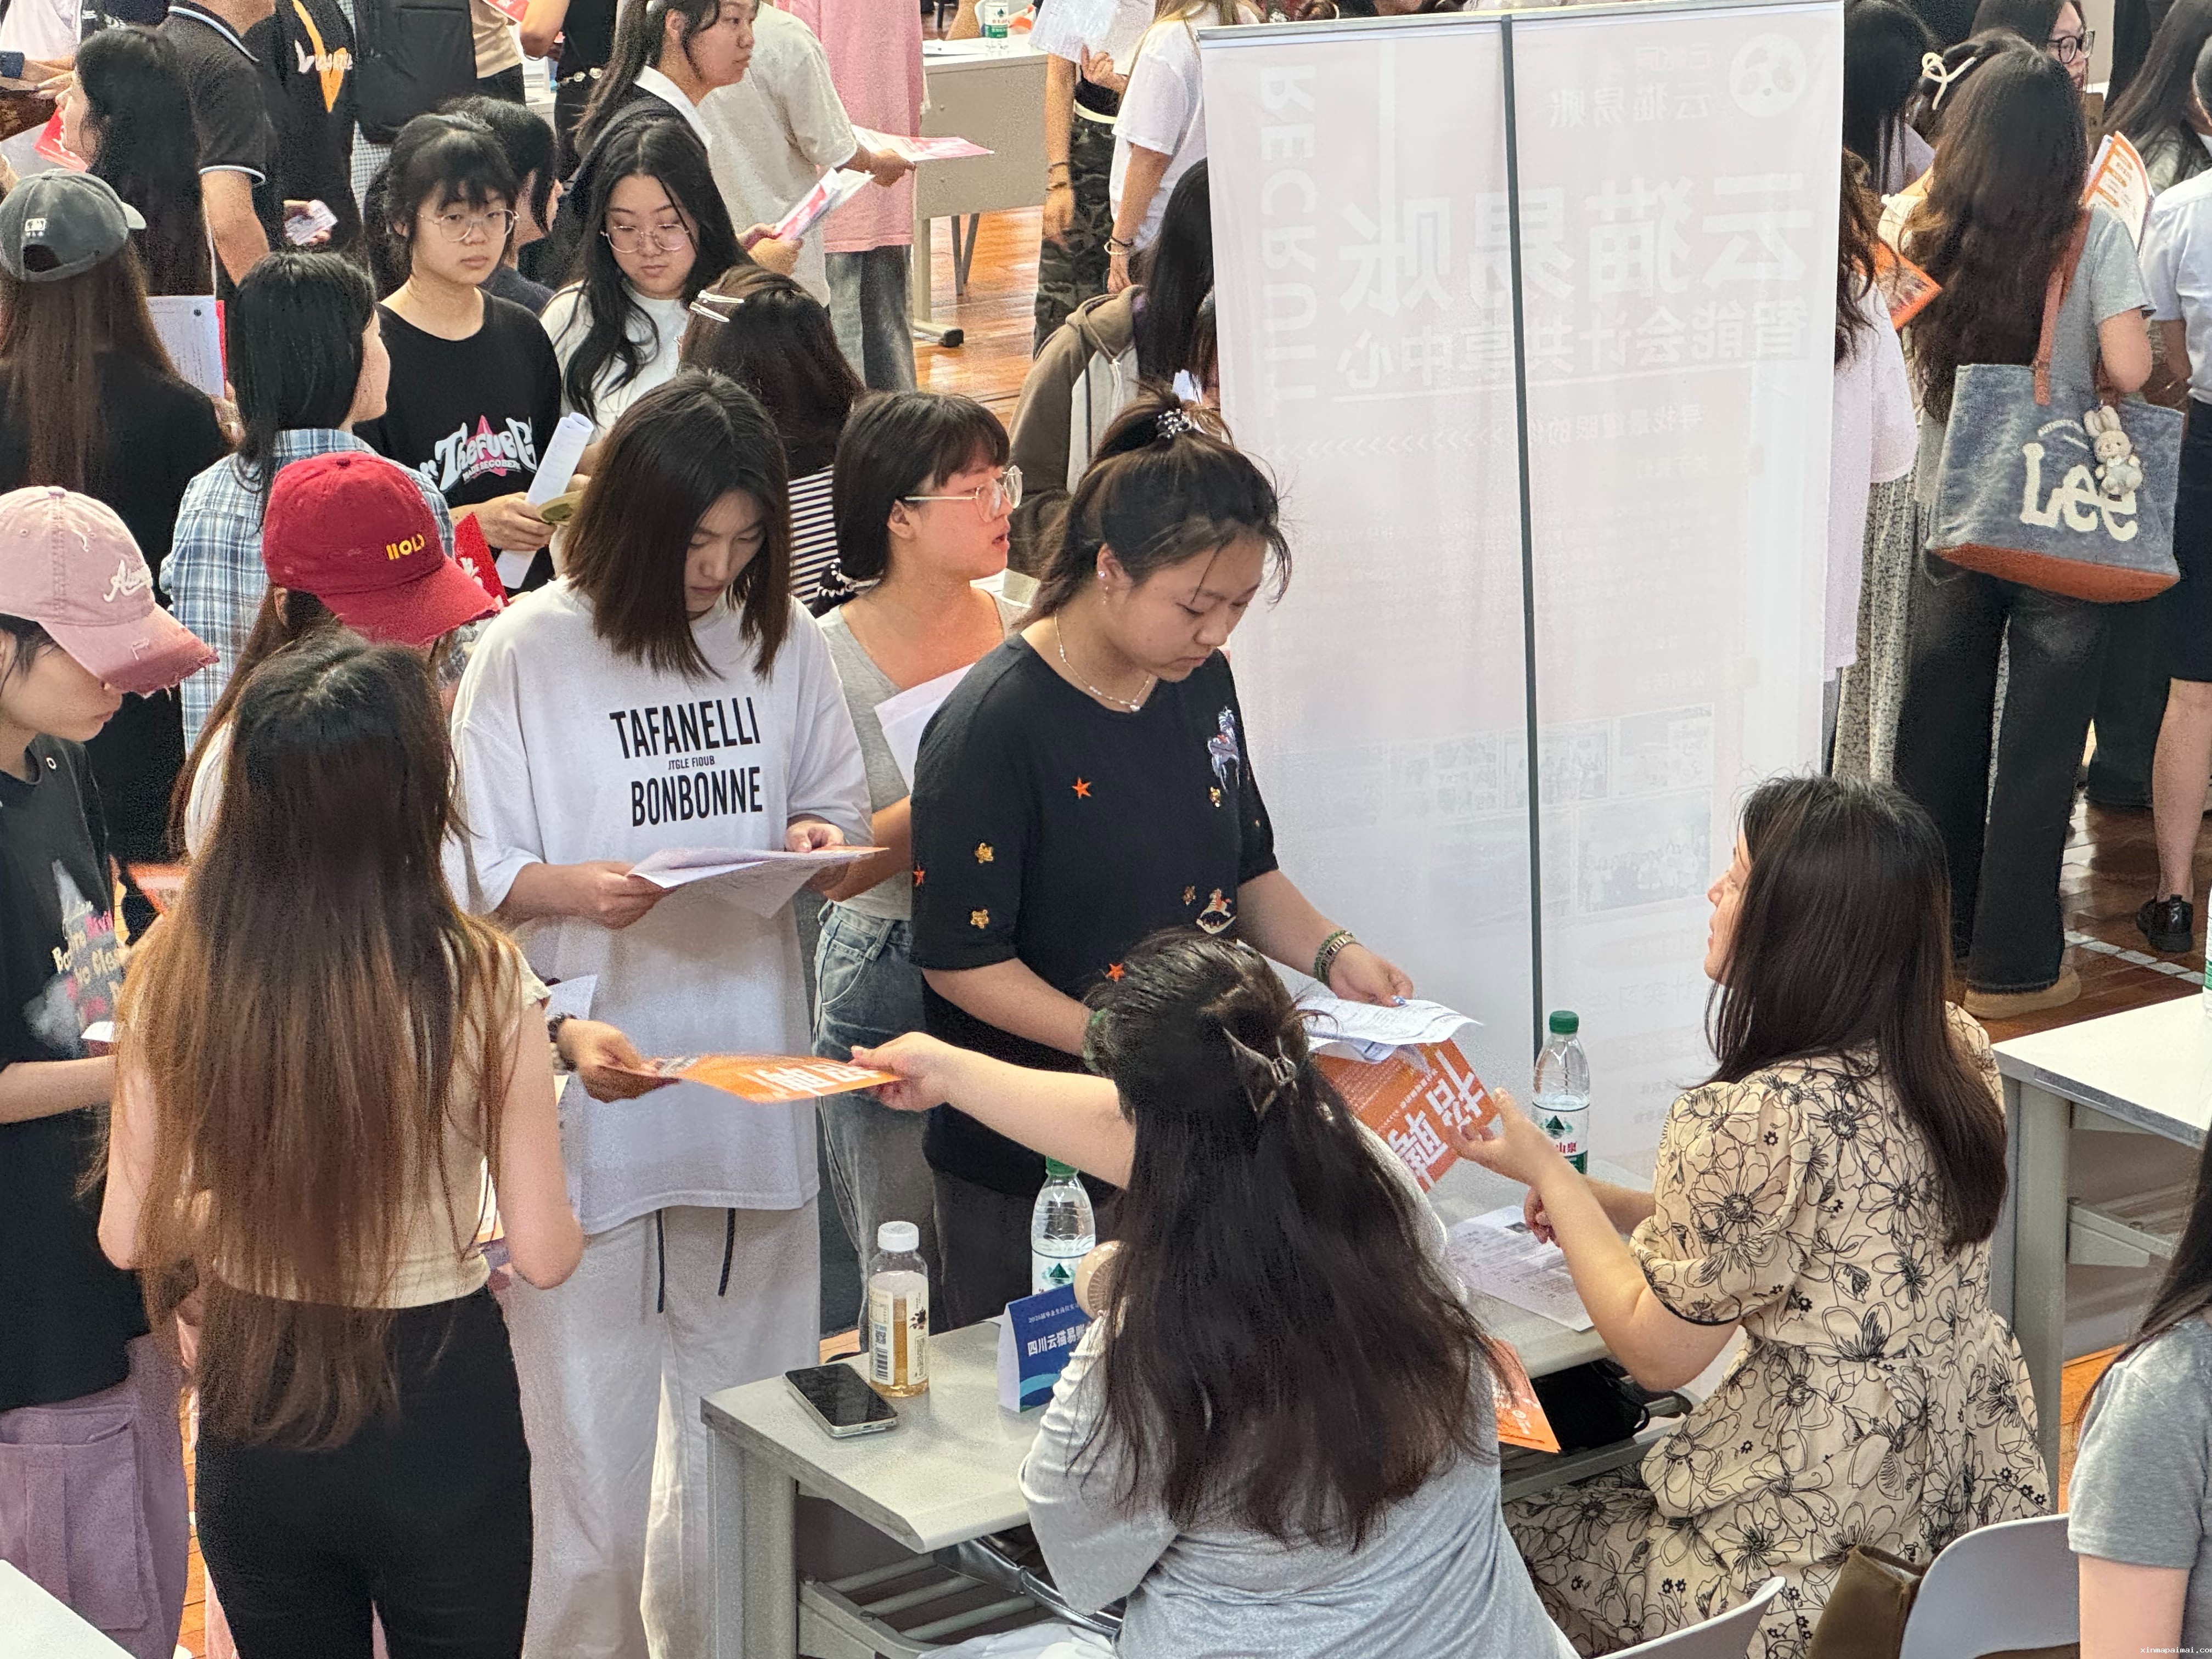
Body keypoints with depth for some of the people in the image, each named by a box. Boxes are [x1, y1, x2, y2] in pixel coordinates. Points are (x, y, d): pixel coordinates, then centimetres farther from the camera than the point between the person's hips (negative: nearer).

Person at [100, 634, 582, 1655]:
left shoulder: (176, 973, -13)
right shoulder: (479, 984, -20)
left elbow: (130, 1236, -4)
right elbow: (544, 1254, -13)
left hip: (252, 1420, 3)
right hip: (439, 1415, -2)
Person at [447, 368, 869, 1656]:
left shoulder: (788, 640, 6)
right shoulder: (529, 651, -5)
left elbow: (842, 808, 17)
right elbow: (473, 869, -5)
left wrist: (824, 842, -5)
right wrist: (574, 887, -23)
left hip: (752, 1076, 4)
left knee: (747, 1417, 12)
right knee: (591, 1420, 0)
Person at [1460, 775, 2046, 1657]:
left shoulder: (1750, 1123, -25)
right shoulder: (1961, 1055, 0)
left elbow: (1656, 1352, -13)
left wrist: (1546, 1172, -3)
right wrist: (1596, 1205, 12)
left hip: (1817, 1571, -8)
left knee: (1515, 1522, 13)